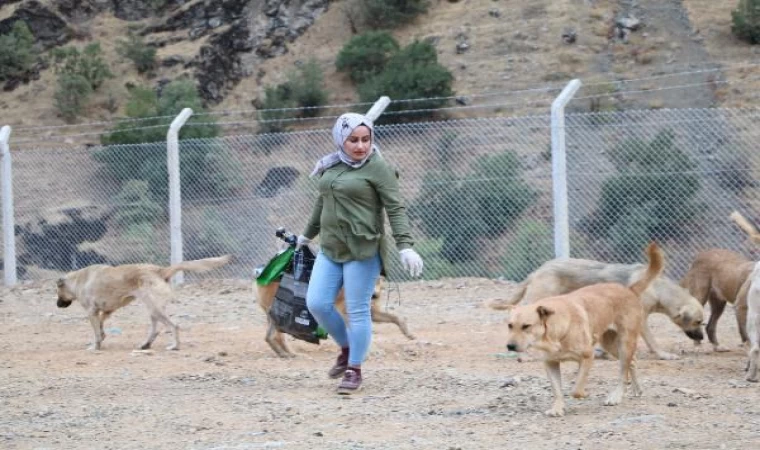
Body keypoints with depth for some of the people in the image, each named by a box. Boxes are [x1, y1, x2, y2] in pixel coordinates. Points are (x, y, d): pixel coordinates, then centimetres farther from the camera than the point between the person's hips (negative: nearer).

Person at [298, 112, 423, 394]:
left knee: (357, 311, -3)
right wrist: (308, 235, 35)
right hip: (330, 249, 6)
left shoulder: (377, 168, -8)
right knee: (317, 303, 1)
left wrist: (405, 246, -21)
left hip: (363, 251, -6)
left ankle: (354, 370, 10)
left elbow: (395, 209, -11)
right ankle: (346, 348, 23)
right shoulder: (331, 166, 10)